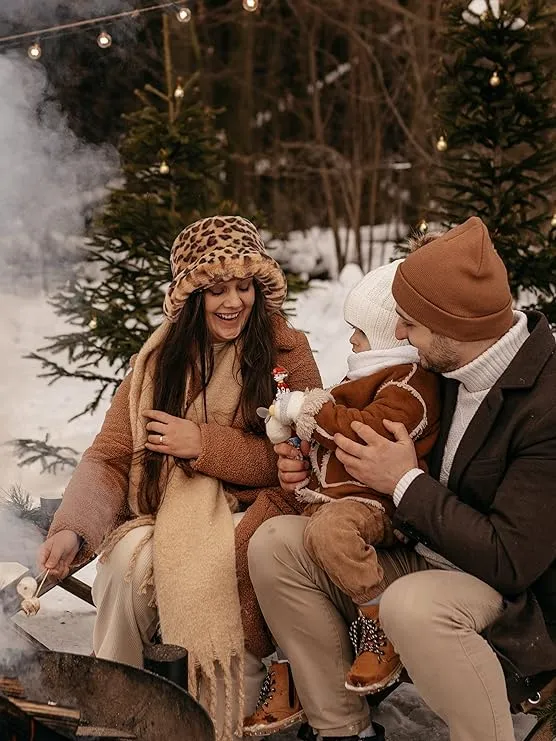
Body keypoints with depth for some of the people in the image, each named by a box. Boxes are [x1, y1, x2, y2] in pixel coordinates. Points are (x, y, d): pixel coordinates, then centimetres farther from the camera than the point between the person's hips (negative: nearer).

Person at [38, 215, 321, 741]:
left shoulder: (287, 350, -2)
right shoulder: (159, 357, 6)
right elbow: (109, 457, 0)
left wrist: (204, 444, -15)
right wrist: (73, 530, -17)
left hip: (252, 512, -2)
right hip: (166, 512, 3)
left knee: (205, 567, -33)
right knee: (127, 558, -29)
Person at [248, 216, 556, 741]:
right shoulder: (447, 365, -1)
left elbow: (510, 562, -26)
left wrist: (406, 483, -21)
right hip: (425, 561, 8)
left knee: (413, 605, -40)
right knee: (275, 544, -6)